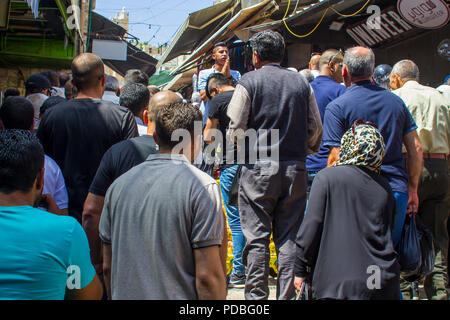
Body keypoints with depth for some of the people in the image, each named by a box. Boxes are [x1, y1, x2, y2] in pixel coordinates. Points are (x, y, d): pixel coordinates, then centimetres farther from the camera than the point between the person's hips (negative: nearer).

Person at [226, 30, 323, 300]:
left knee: (257, 238, 2)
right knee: (290, 238, 8)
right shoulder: (301, 83, 8)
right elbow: (316, 128, 10)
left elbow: (236, 128, -5)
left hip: (258, 168, -3)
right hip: (295, 169, 3)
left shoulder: (249, 82, -3)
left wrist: (238, 145, 15)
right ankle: (288, 295, 10)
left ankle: (257, 297, 5)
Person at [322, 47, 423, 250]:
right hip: (397, 192, 4)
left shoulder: (336, 107, -5)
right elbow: (416, 148, 10)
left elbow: (336, 158, -11)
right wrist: (412, 189, 17)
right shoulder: (396, 102, 10)